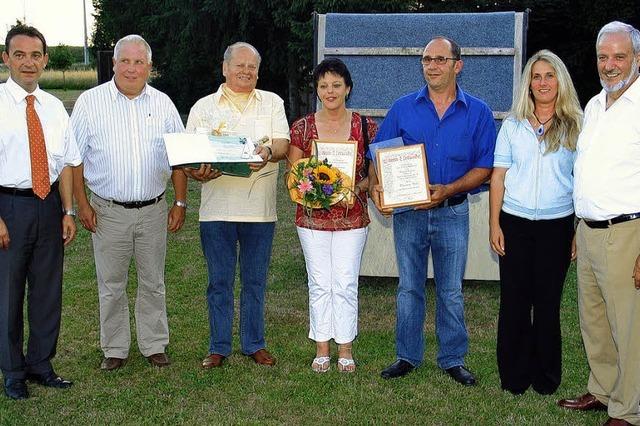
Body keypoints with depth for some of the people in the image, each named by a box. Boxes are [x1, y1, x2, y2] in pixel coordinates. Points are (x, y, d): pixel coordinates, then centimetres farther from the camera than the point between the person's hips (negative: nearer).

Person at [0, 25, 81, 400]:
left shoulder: (54, 108, 7)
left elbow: (66, 163, 9)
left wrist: (68, 211, 2)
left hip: (49, 205, 5)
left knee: (48, 290, 13)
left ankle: (40, 364, 30)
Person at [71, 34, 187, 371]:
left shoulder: (163, 104, 6)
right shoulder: (90, 102, -2)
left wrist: (180, 203, 5)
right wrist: (81, 204, -6)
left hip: (154, 210, 2)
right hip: (108, 212, -2)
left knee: (153, 283, 11)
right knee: (111, 285, 7)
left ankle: (155, 345, 24)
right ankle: (115, 349, 22)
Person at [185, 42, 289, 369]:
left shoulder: (272, 103, 11)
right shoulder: (203, 107, 10)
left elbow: (283, 144, -1)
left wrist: (268, 152, -24)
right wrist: (198, 172, -16)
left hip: (259, 208, 0)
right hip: (217, 208, 0)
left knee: (255, 281, 9)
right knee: (219, 282, 6)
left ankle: (254, 344, 22)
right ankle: (219, 347, 18)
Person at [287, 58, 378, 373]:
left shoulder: (365, 127, 0)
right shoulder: (302, 128, 1)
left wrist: (356, 187, -14)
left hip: (352, 217, 0)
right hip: (312, 217, 1)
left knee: (346, 284, 2)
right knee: (319, 284, 6)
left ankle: (345, 349, 16)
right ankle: (321, 349, 18)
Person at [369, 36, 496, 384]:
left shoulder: (478, 112, -1)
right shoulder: (403, 108, 2)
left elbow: (484, 166, -3)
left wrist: (448, 190, -17)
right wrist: (374, 186, -17)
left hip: (453, 212, -1)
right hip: (408, 212, 1)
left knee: (451, 291, 9)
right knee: (409, 288, 10)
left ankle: (453, 359, 22)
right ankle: (407, 356, 22)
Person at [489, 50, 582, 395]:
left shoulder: (575, 127, 3)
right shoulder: (512, 126, 7)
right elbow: (498, 176, 6)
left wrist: (581, 231, -2)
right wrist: (494, 224, 0)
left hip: (557, 224, -1)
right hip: (515, 223, 1)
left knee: (547, 301, 6)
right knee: (514, 300, 4)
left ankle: (546, 376, 20)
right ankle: (514, 376, 16)